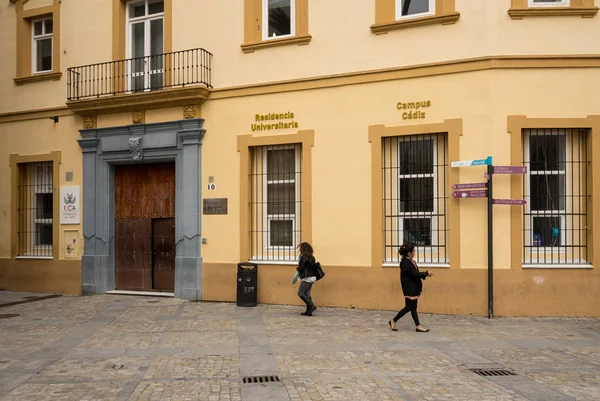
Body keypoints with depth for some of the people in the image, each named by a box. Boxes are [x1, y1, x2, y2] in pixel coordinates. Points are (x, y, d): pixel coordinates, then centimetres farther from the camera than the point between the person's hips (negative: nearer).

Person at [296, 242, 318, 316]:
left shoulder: (303, 256, -14)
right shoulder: (311, 257, 11)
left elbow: (301, 268, -16)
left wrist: (297, 268, 7)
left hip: (307, 278, -8)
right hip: (312, 277, 8)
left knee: (300, 293, -1)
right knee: (307, 294, 11)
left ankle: (312, 306, -7)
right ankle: (309, 311, 11)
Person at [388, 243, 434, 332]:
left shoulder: (411, 261, 8)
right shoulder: (405, 263, -21)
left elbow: (415, 273, 11)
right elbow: (414, 274, -22)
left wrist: (424, 275, -6)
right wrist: (426, 273, -13)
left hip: (413, 288, 9)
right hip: (409, 289, -9)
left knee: (413, 307, 11)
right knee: (409, 307, -1)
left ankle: (418, 326, 15)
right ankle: (393, 321, 11)